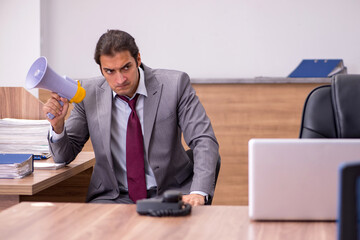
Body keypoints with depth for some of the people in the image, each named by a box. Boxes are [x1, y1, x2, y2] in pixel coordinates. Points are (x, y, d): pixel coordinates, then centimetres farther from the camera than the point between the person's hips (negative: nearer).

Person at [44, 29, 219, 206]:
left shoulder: (175, 84, -6)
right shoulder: (90, 93, 0)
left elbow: (203, 140, -9)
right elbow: (64, 156, 7)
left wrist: (198, 193, -26)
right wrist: (58, 124, -16)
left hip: (167, 193, -1)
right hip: (113, 196, 2)